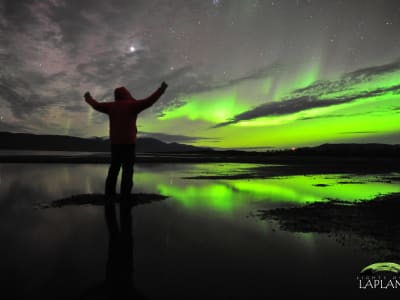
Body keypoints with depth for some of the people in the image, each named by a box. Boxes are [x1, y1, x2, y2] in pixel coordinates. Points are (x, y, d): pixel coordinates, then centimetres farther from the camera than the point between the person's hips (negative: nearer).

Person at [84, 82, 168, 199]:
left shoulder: (112, 106, 10)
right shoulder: (132, 104, -6)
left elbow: (96, 105, 23)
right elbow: (148, 101, -14)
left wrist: (88, 98, 43)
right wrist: (161, 90, -6)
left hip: (115, 142, 5)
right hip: (128, 142, -5)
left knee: (114, 168, 13)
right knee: (127, 170, -5)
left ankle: (109, 194, 11)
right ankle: (125, 196, -9)